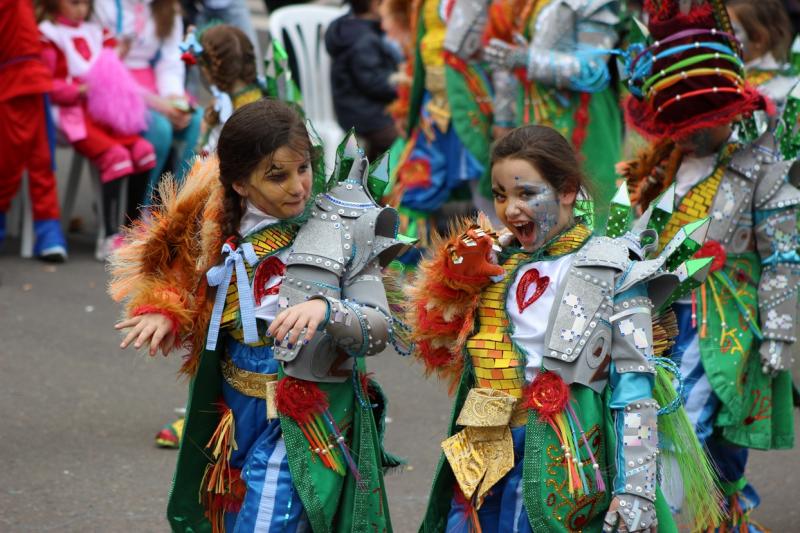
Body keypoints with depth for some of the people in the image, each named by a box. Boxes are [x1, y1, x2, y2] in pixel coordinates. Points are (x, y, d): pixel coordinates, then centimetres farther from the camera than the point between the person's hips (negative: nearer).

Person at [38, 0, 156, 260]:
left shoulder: (95, 32, 19)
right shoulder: (48, 35, 0)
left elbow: (112, 70, 23)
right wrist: (79, 91, -19)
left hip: (106, 112, 6)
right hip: (73, 112, -6)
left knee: (143, 150, -12)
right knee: (115, 155, -26)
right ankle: (110, 238, -28)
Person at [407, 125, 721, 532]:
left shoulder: (611, 272, -6)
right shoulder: (494, 262, 8)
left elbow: (635, 390, -10)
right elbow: (439, 351, 14)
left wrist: (636, 489, -15)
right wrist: (456, 282, -1)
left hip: (563, 470, -5)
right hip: (486, 466, 5)